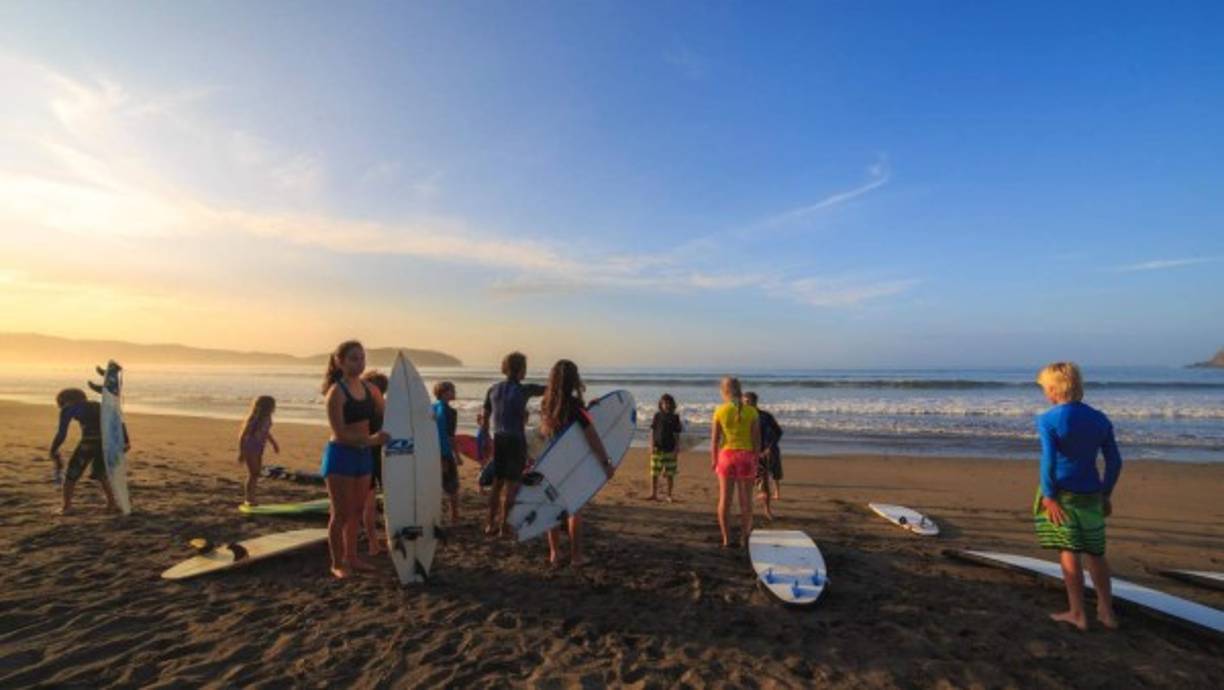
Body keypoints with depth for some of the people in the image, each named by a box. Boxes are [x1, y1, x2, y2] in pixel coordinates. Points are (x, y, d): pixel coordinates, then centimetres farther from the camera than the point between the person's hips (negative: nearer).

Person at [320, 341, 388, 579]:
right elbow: (340, 433, -18)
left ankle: (351, 558, 29)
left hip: (363, 455, 6)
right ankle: (337, 564, 17)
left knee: (357, 511, 15)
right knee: (341, 513, 2)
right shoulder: (336, 392, -14)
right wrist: (371, 439, -30)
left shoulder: (369, 388, 5)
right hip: (340, 455, -6)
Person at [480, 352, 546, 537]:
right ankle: (504, 527, 8)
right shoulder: (524, 390, -11)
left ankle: (491, 524, 23)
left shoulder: (494, 389, 5)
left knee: (497, 482, 16)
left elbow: (485, 418, 9)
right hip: (516, 440, -6)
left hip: (499, 439, 6)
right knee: (511, 484, 3)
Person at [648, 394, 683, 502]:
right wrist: (651, 445, -4)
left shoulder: (675, 417, 3)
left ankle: (669, 495, 16)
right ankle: (654, 494, 13)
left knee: (670, 474, 5)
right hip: (657, 448, 0)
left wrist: (677, 447, -2)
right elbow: (652, 431, 4)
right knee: (654, 473, 2)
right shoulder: (657, 416, 3)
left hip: (670, 449, 0)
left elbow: (677, 435, 5)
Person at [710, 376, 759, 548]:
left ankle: (726, 538, 11)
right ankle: (744, 537, 15)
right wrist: (756, 459, 5)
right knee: (745, 499, 10)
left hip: (726, 455, 0)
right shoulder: (751, 411, -4)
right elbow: (756, 439, -4)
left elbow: (714, 439, -4)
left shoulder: (720, 411, -5)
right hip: (746, 456, 0)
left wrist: (713, 460, 6)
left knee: (725, 498, 7)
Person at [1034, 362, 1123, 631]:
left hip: (1062, 492, -5)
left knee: (1069, 551, 2)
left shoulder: (1048, 419, -12)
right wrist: (1105, 494, 17)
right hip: (1091, 494, 5)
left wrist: (1049, 496, -13)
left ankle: (1077, 613, 10)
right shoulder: (1100, 419, 5)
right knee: (1095, 553, 16)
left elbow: (1048, 460, -19)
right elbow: (1115, 461, 8)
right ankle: (1106, 611, 25)